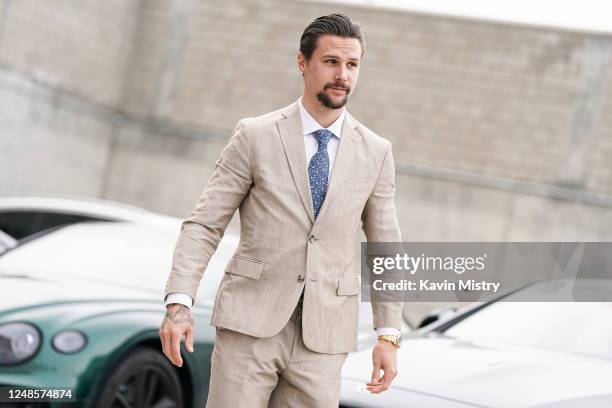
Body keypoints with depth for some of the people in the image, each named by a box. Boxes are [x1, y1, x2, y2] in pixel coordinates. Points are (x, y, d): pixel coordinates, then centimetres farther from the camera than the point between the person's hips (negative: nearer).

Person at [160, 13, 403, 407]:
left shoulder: (376, 152, 5)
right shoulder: (254, 136, -1)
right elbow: (204, 226, -2)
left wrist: (389, 336, 4)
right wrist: (179, 302, -15)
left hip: (323, 333, 2)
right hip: (251, 321, -2)